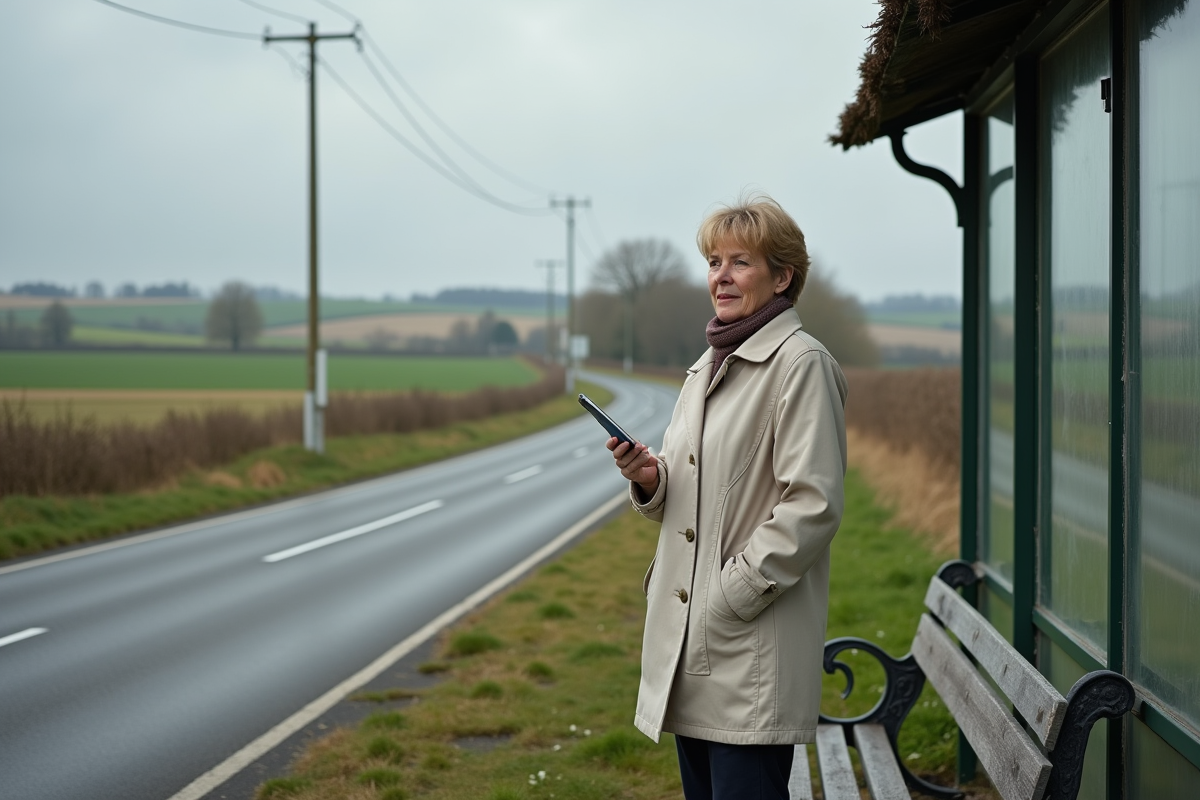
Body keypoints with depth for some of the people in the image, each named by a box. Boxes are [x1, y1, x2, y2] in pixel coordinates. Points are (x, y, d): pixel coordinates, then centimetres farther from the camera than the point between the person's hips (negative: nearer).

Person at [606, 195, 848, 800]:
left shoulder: (802, 363, -9)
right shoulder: (708, 366, 18)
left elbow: (812, 505, -16)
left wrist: (731, 593, -17)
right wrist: (648, 477, 0)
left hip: (754, 647, -8)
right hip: (688, 639, 9)